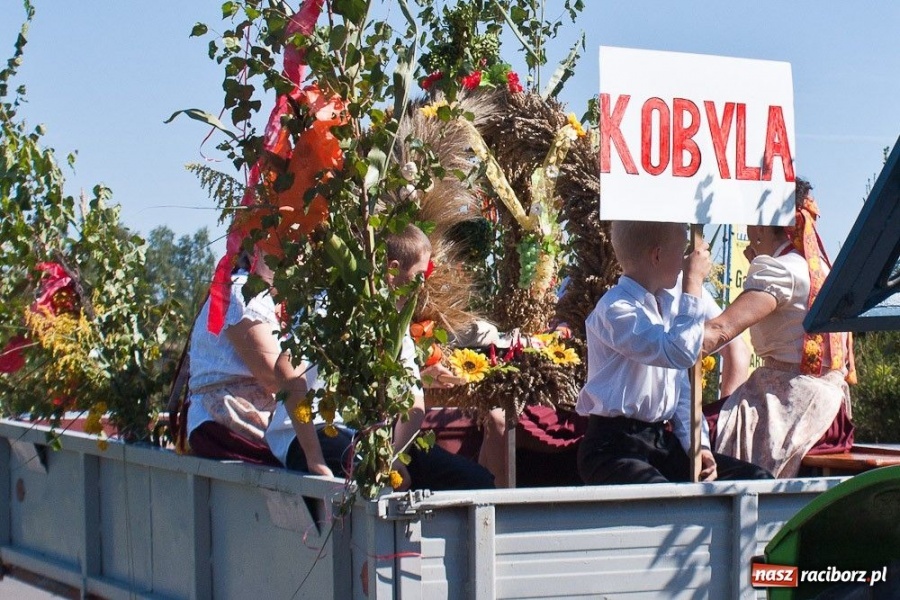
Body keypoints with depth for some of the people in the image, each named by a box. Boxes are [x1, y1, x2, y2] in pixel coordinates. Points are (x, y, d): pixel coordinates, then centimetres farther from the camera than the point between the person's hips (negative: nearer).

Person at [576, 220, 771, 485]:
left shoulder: (667, 303, 14)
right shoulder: (615, 310, -13)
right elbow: (681, 351, -27)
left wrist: (699, 445, 4)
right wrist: (694, 282, -18)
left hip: (664, 442, 9)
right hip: (616, 449, -9)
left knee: (757, 480, -4)